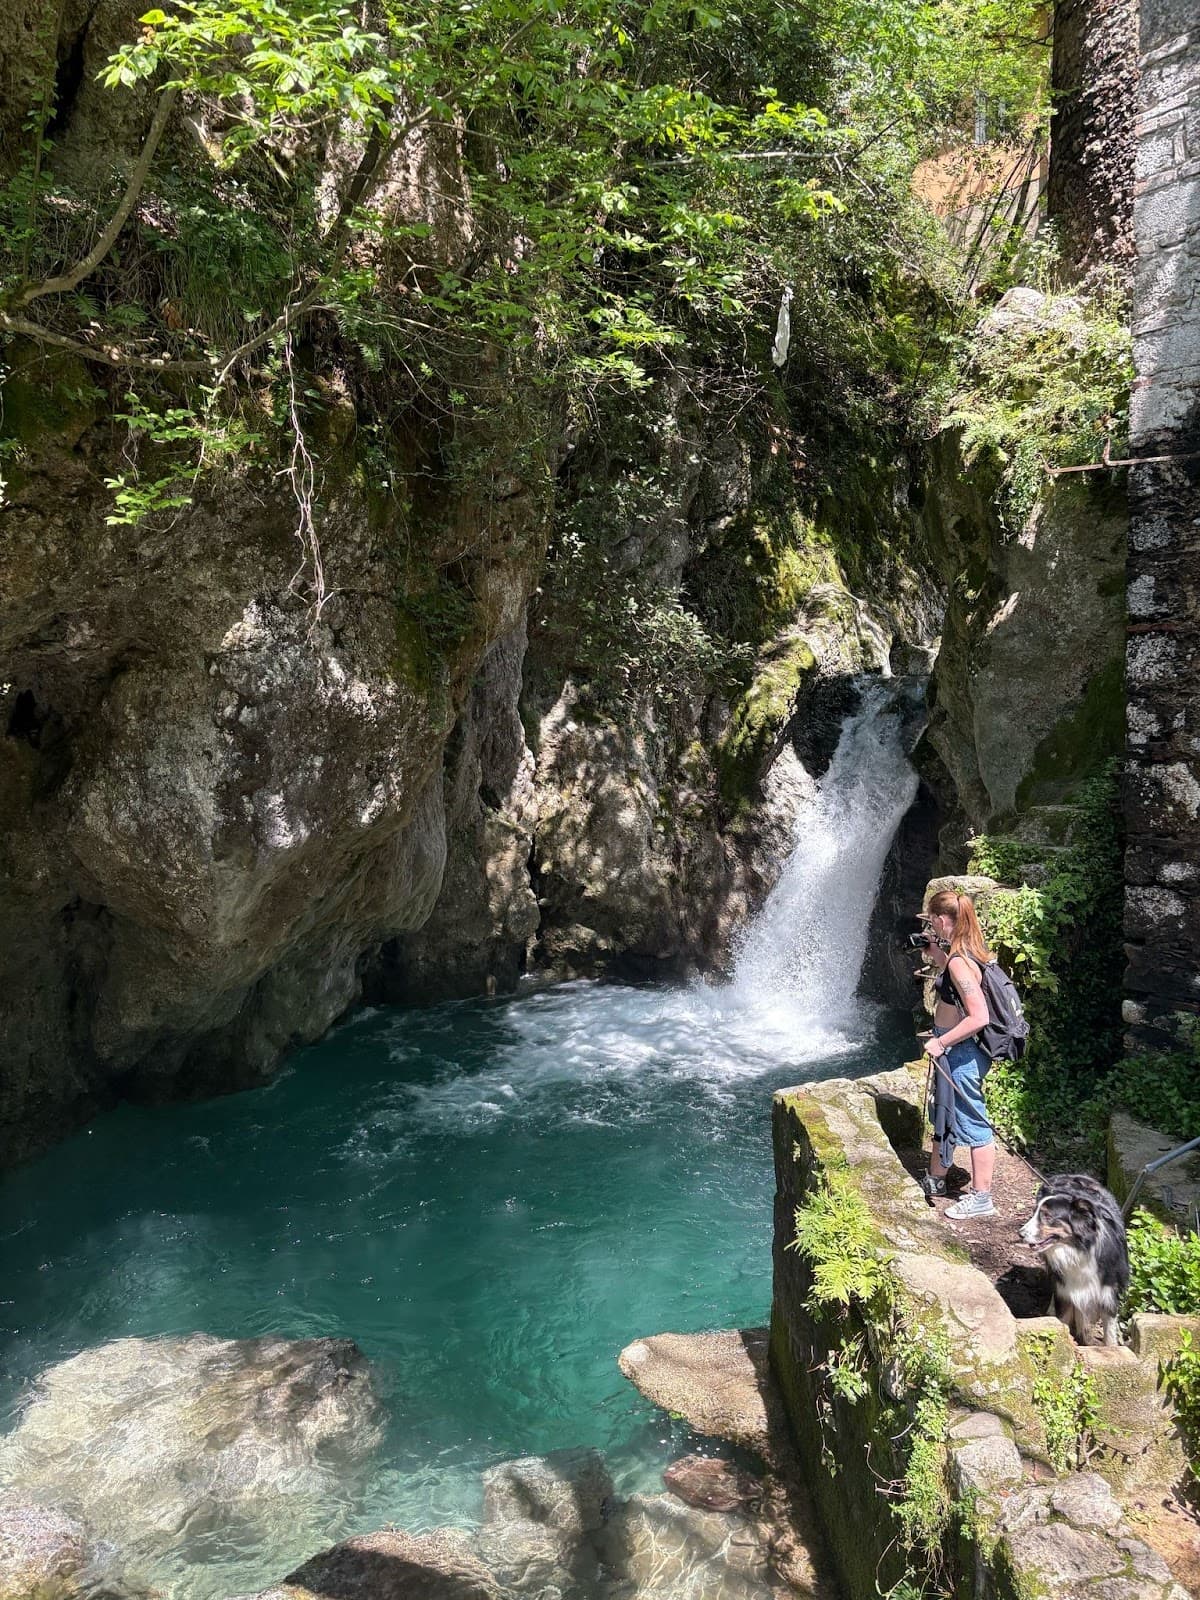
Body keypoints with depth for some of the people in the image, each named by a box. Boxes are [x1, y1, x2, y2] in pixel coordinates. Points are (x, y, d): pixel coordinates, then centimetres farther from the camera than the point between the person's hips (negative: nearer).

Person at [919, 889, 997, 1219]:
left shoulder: (959, 962, -26)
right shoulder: (962, 953, 3)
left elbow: (979, 1017, -30)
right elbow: (946, 978, 21)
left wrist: (941, 1042, -21)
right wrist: (933, 948, 8)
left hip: (962, 1053, -11)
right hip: (953, 1050, 11)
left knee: (972, 1122, 2)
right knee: (944, 1115, 23)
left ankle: (981, 1198, 15)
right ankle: (935, 1179, 39)